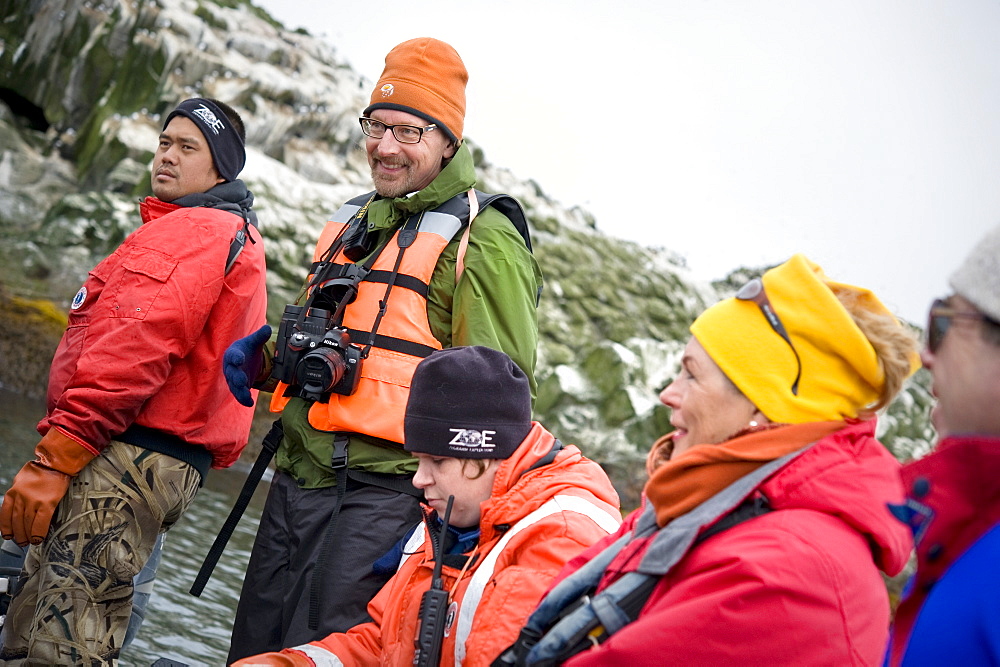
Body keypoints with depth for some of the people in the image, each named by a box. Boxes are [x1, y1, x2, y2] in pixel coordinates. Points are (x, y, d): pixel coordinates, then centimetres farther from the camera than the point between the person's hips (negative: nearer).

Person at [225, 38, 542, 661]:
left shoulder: (482, 240, -9)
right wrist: (262, 357, 10)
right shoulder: (355, 220, 17)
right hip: (298, 477, 8)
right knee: (254, 649, 15)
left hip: (381, 493, -8)